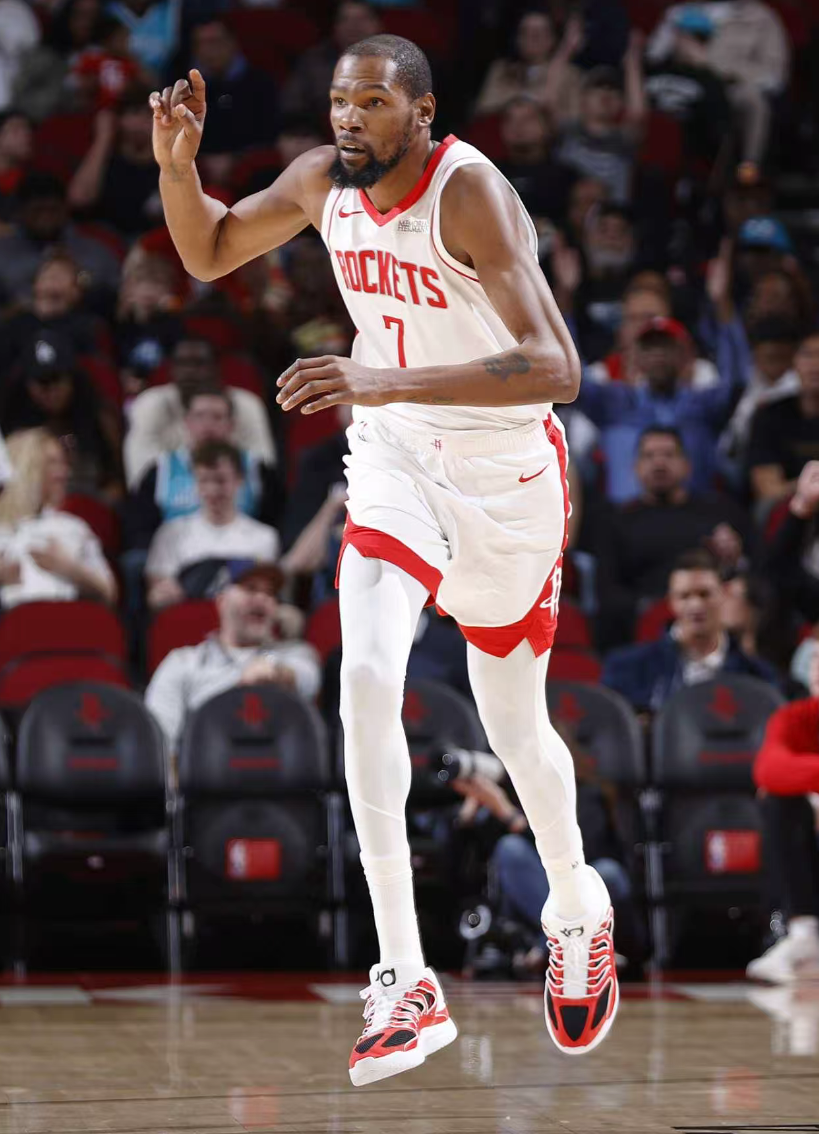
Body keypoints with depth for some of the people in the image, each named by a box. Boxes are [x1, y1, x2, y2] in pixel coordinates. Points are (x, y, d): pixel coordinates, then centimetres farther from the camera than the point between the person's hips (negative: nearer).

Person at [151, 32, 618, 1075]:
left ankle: (578, 909, 43)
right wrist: (175, 162, -9)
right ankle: (405, 982, -20)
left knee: (513, 726, 11)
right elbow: (210, 254, 12)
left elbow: (555, 369, -36)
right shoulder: (324, 180, -6)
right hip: (392, 454, 4)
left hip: (503, 470, -4)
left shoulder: (470, 193, -26)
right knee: (366, 677, -20)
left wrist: (387, 382, -46)